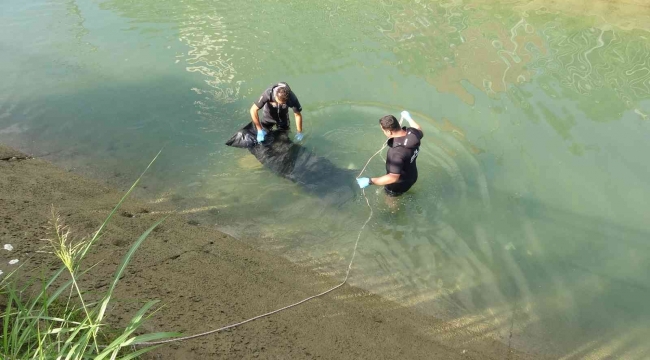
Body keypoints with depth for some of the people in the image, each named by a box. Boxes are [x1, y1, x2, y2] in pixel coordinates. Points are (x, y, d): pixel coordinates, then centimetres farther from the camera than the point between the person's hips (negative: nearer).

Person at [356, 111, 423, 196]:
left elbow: (393, 177, -43)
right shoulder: (412, 132, -19)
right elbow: (420, 131, 8)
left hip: (399, 184, -7)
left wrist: (369, 181, -41)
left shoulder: (397, 152, -44)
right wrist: (409, 118, 21)